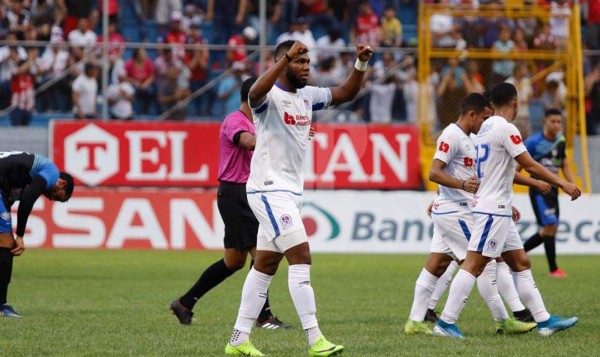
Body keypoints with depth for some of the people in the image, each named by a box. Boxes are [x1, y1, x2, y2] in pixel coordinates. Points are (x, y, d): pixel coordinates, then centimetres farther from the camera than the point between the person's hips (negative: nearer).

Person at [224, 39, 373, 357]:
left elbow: (346, 93, 17)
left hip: (290, 192, 9)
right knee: (301, 257, -16)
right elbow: (255, 94, -37)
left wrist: (361, 64, 0)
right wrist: (286, 58, -45)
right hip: (269, 189, -9)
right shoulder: (271, 96, -14)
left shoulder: (307, 95, 11)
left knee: (266, 265, 11)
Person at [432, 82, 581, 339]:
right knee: (473, 266, -9)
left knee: (521, 264, 10)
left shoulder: (486, 128, 14)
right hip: (493, 210, -10)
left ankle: (544, 320, 11)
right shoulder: (505, 128, -14)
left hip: (498, 211, 10)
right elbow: (530, 166, -15)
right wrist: (562, 183, -8)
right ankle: (445, 323, -10)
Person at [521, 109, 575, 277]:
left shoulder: (561, 141, 7)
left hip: (553, 188, 7)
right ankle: (553, 269, -6)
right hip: (538, 189, -7)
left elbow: (564, 166, 16)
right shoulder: (533, 142, -13)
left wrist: (573, 185, 2)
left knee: (548, 231, 10)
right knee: (550, 226, -13)